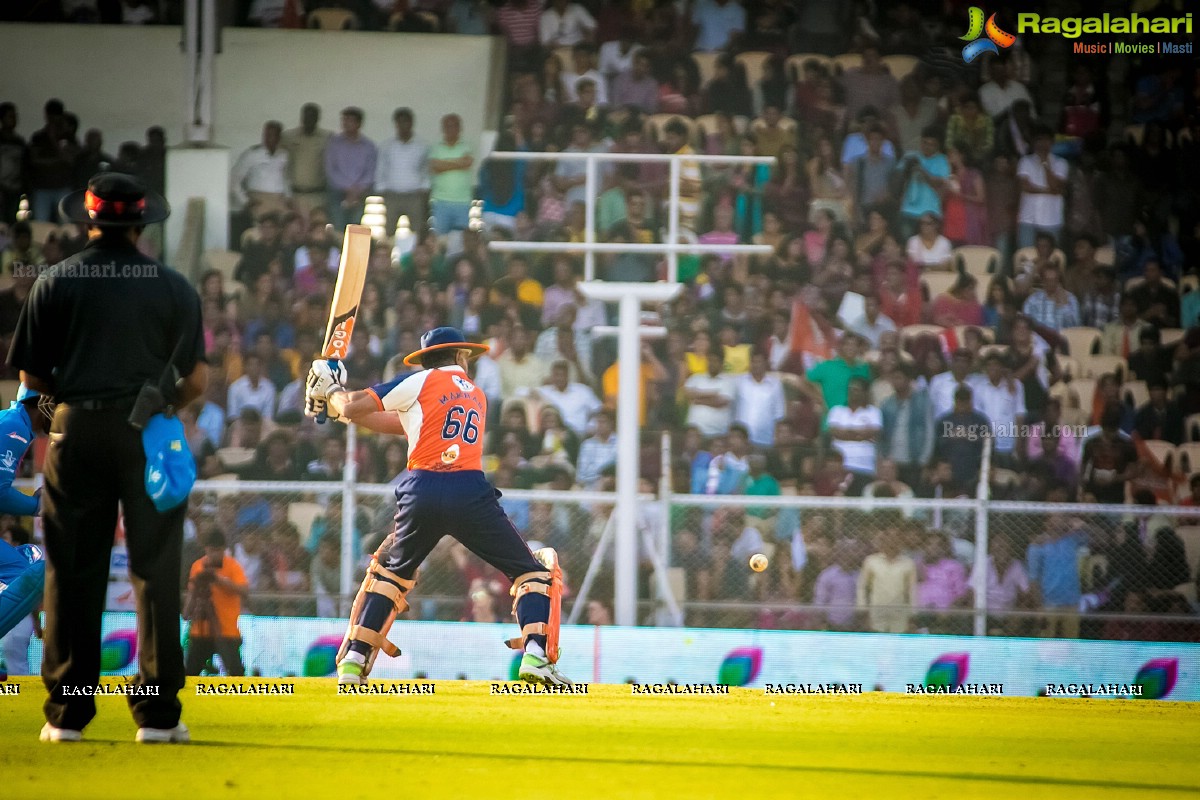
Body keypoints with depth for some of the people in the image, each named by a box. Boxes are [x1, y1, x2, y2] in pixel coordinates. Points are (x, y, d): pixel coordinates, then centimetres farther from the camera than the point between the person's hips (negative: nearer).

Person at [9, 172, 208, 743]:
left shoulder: (56, 283, 1)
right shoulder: (174, 287, 2)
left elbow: (31, 376, 0)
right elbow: (196, 382, 1)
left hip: (77, 432, 0)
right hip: (150, 437, 0)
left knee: (73, 572, 4)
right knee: (155, 571, 2)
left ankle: (67, 712, 3)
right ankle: (157, 713, -1)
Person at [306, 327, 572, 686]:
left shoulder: (421, 383, 11)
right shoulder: (477, 396, 25)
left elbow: (352, 408, 6)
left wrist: (333, 392, 29)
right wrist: (339, 401, 33)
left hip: (421, 493, 0)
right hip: (470, 493, 0)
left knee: (388, 571, 24)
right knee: (534, 571, 9)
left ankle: (353, 660, 15)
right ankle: (535, 655, -13)